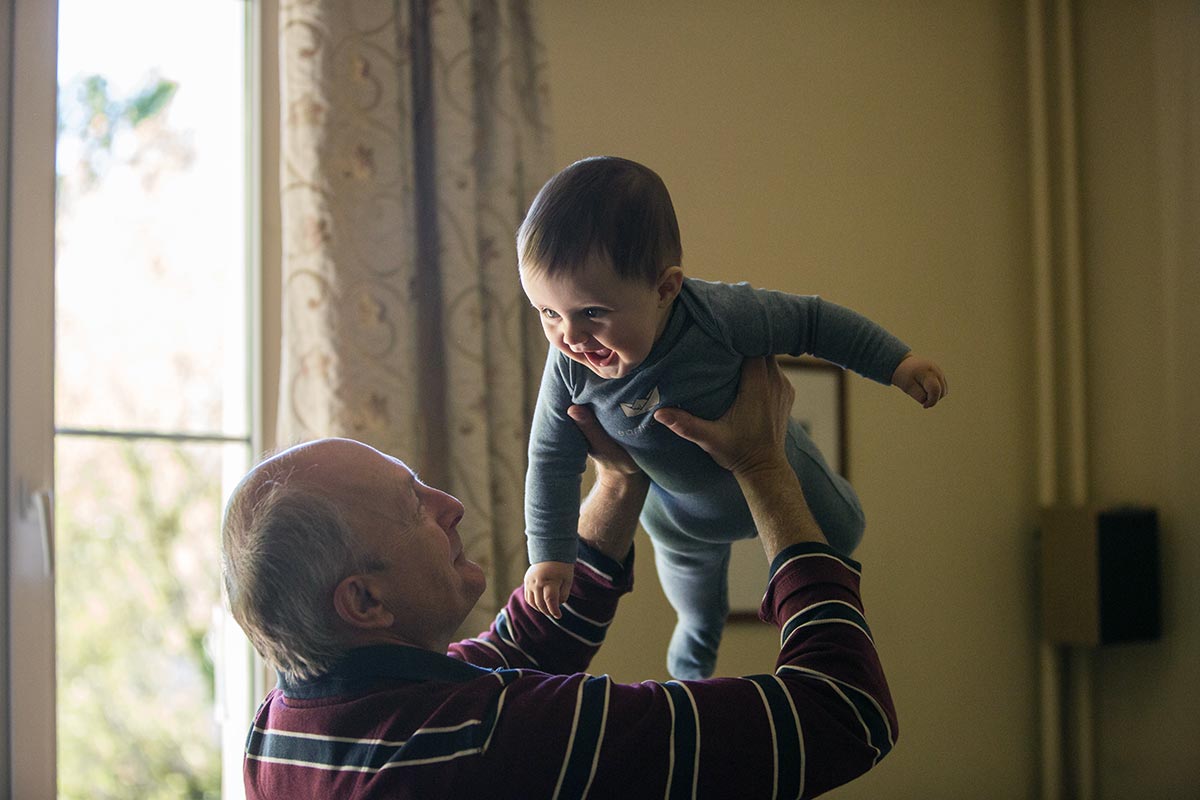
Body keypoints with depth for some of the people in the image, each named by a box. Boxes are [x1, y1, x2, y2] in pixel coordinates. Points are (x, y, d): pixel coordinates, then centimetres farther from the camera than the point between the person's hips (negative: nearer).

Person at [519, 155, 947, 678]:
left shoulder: (718, 316, -45)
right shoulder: (570, 367, -34)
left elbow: (811, 321, -28)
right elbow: (553, 460, -19)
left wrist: (896, 362, -23)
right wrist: (550, 554, -18)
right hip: (675, 508, 3)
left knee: (839, 534, 24)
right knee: (690, 576, 34)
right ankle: (698, 639, 68)